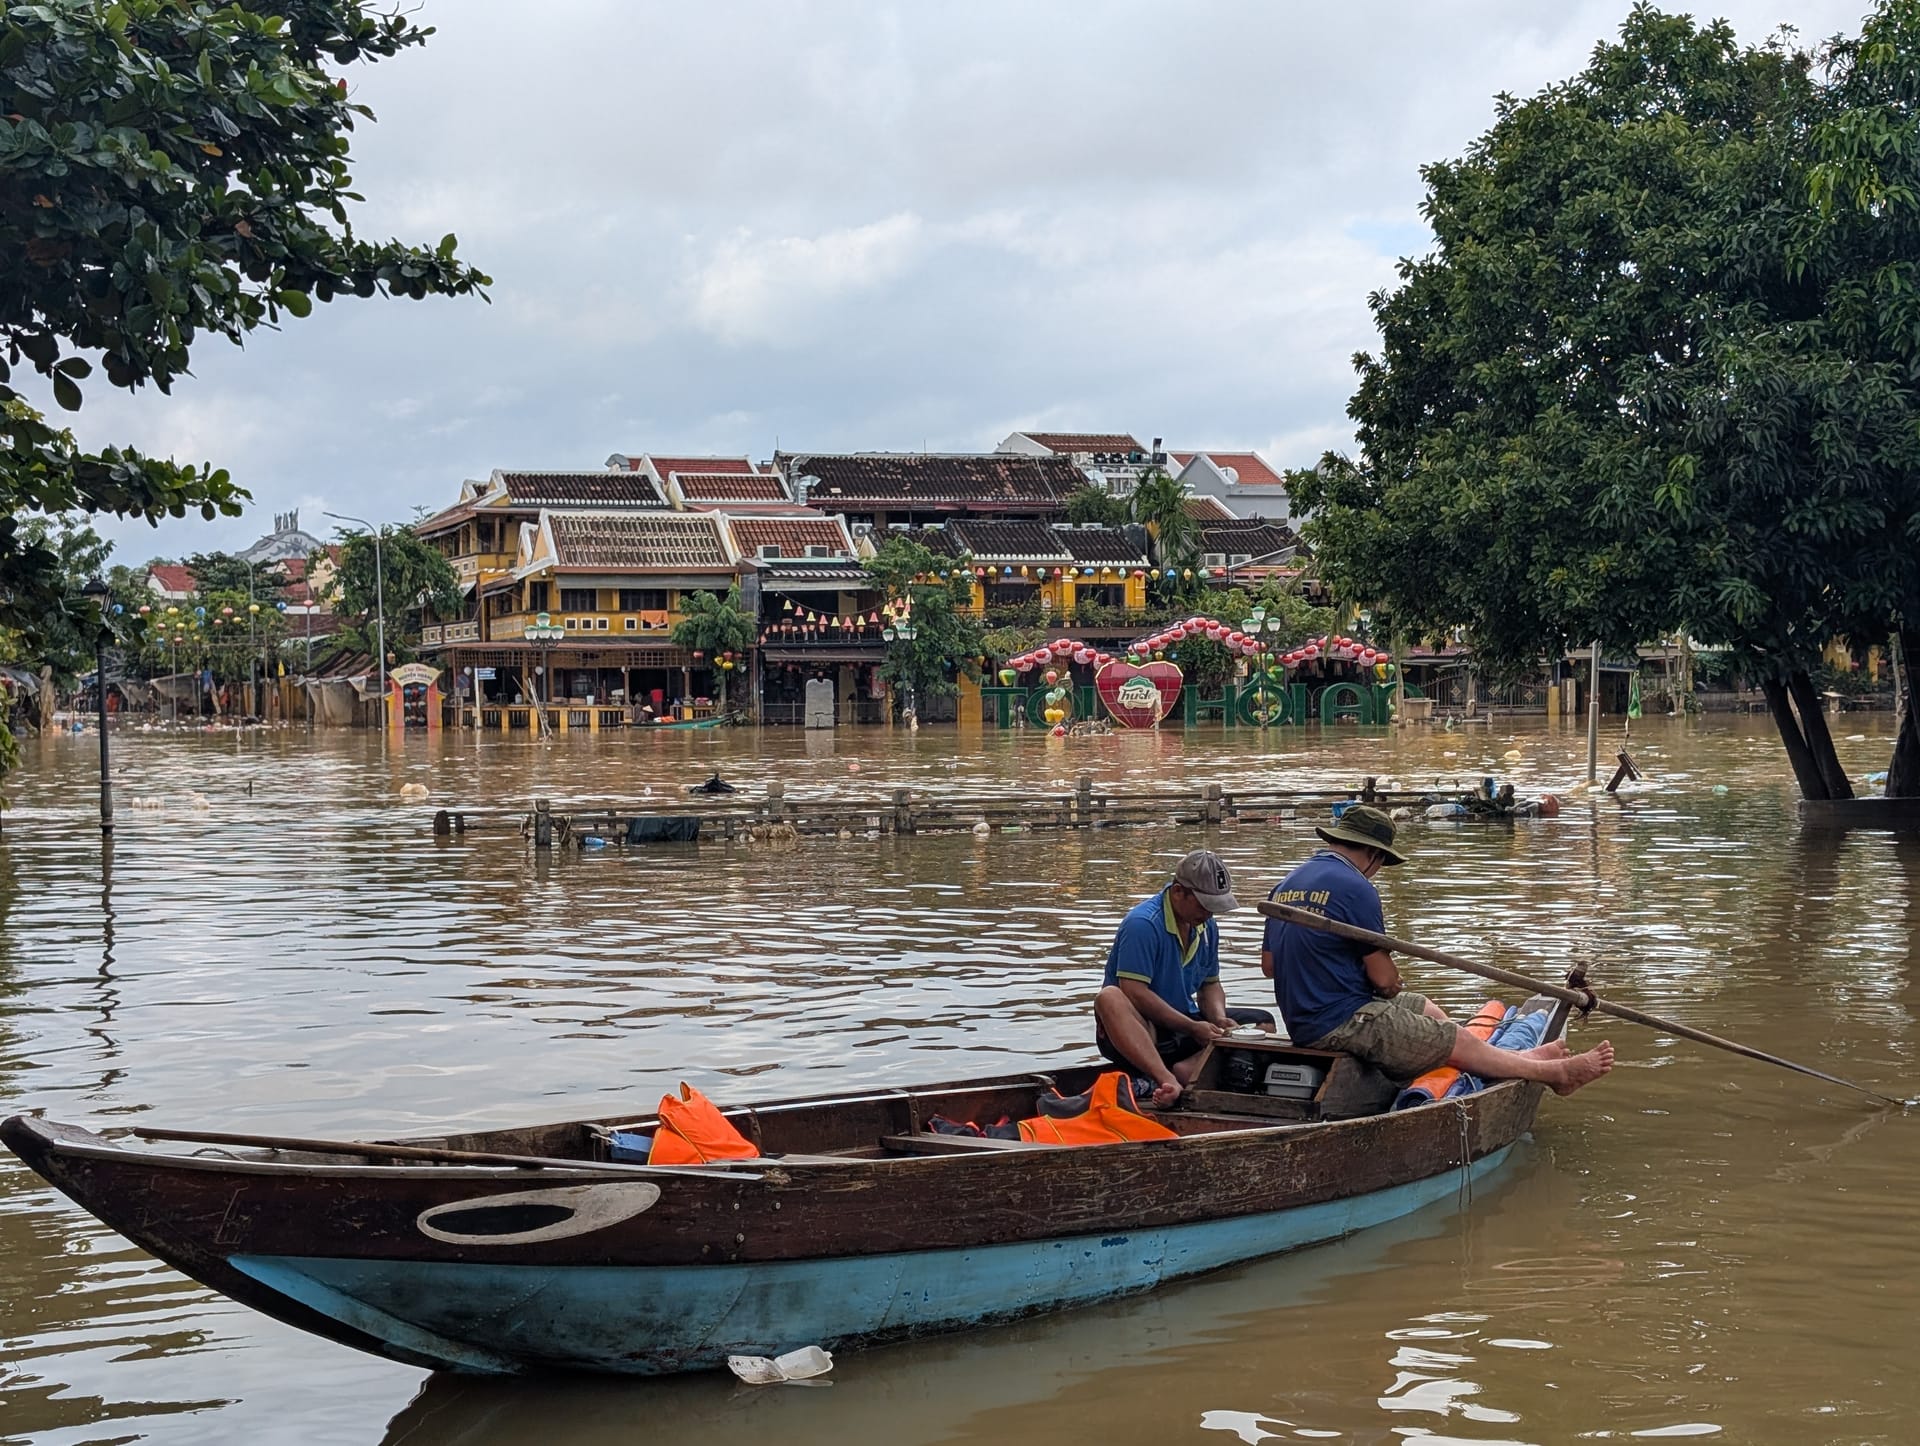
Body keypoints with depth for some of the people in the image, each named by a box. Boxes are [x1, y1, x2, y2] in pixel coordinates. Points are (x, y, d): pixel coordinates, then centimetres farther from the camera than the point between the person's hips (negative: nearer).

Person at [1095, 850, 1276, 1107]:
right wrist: (1192, 1028, -21)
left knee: (1262, 1023, -3)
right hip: (1140, 1030, -8)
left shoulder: (1207, 927, 8)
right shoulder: (1143, 924, -18)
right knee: (1109, 998, -38)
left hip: (1185, 1025, 8)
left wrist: (1218, 1019, -6)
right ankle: (1167, 1080, -56)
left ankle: (1189, 1070, -30)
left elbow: (1210, 984, 17)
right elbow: (1133, 992, -24)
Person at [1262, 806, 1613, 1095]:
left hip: (1301, 1022, 10)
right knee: (1459, 1042, 6)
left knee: (1426, 1009, 25)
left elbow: (1268, 965, 16)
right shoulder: (1355, 888, -18)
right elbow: (1384, 979, -14)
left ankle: (1522, 1059, 34)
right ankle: (1555, 1073, 22)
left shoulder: (1285, 885, 9)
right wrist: (1391, 987, 8)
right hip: (1343, 1024, -9)